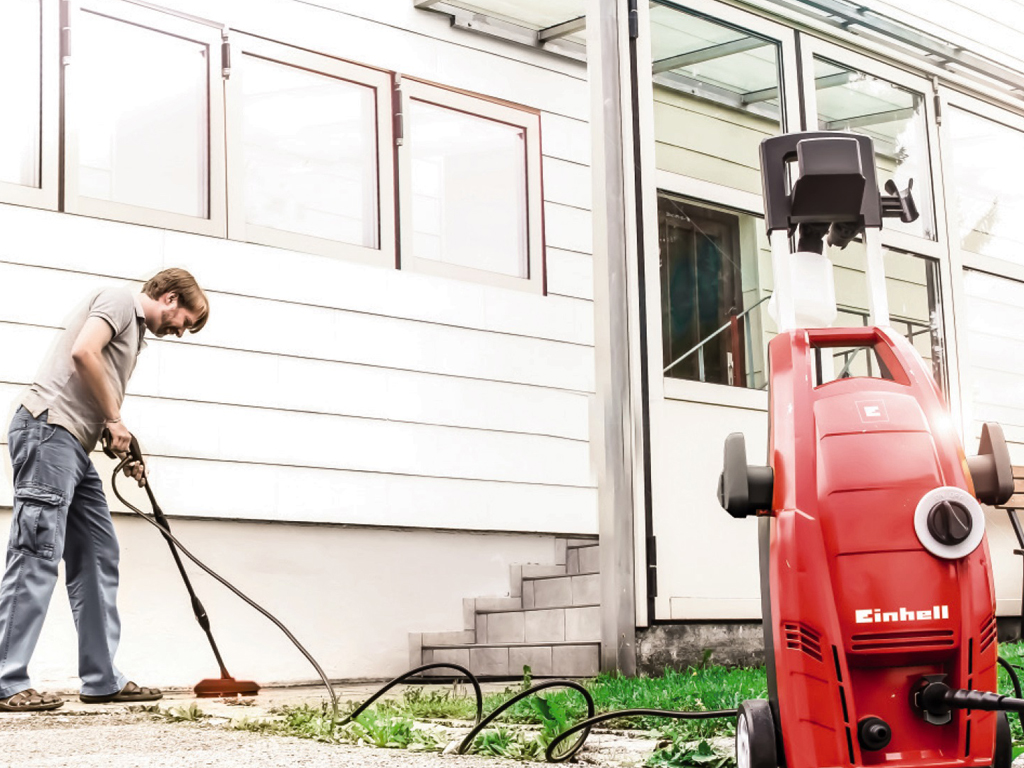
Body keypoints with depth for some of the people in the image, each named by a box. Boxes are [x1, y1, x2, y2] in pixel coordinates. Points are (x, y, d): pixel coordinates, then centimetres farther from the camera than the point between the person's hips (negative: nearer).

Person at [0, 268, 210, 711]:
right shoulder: (120, 301, 0)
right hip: (48, 429, -10)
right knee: (38, 555, -13)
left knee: (99, 556, 9)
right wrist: (115, 419, -9)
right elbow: (83, 352, -18)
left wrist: (125, 453, 12)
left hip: (74, 444, 10)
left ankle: (102, 679, 13)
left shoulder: (136, 332, 28)